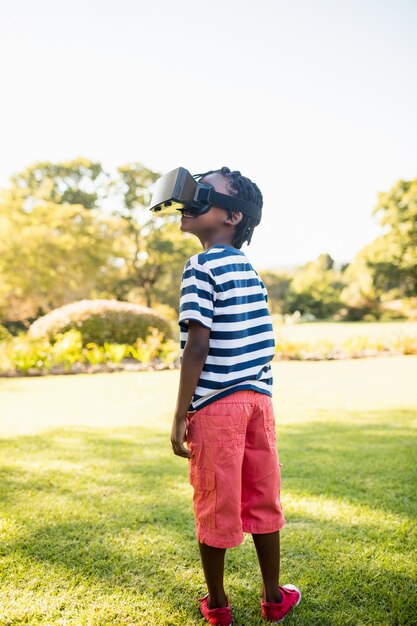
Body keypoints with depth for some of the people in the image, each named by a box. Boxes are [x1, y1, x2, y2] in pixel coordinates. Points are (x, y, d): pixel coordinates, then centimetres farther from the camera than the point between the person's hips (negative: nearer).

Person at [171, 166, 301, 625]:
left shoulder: (201, 267, -10)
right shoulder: (249, 268, 11)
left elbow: (198, 346, -16)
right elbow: (262, 342, 11)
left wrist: (180, 417, -12)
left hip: (216, 403, -6)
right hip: (258, 397, 7)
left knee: (215, 507, 8)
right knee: (262, 501, 16)